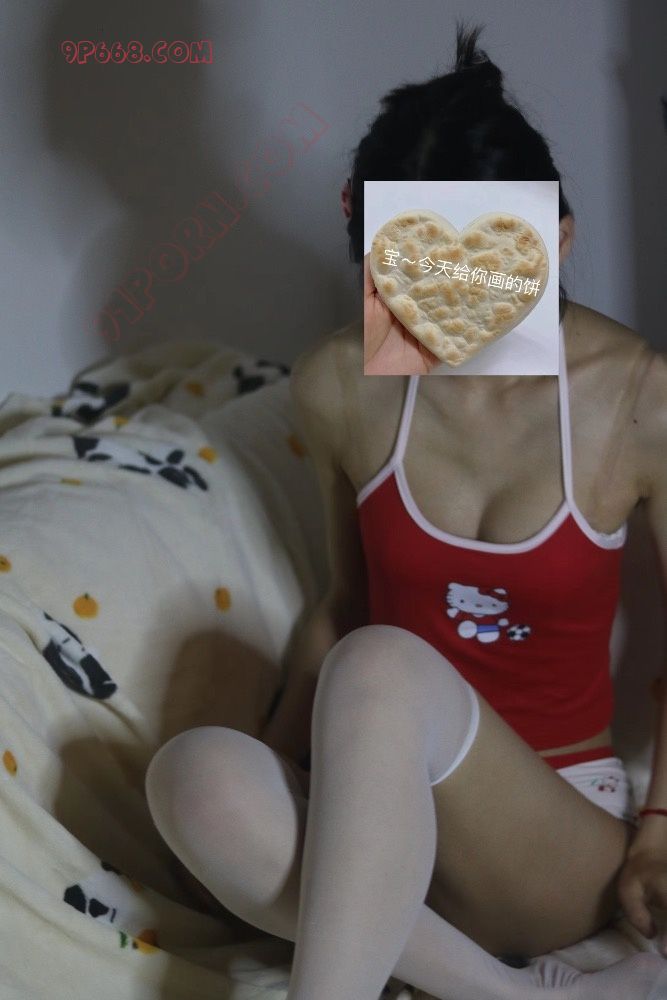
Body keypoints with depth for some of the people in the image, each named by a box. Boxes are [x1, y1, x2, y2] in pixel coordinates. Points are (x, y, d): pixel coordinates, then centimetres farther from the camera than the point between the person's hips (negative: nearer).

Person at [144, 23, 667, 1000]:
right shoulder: (340, 384, -4)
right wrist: (281, 764, -3)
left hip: (562, 835, -3)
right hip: (387, 826, 3)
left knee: (383, 667, -36)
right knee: (197, 775, -33)